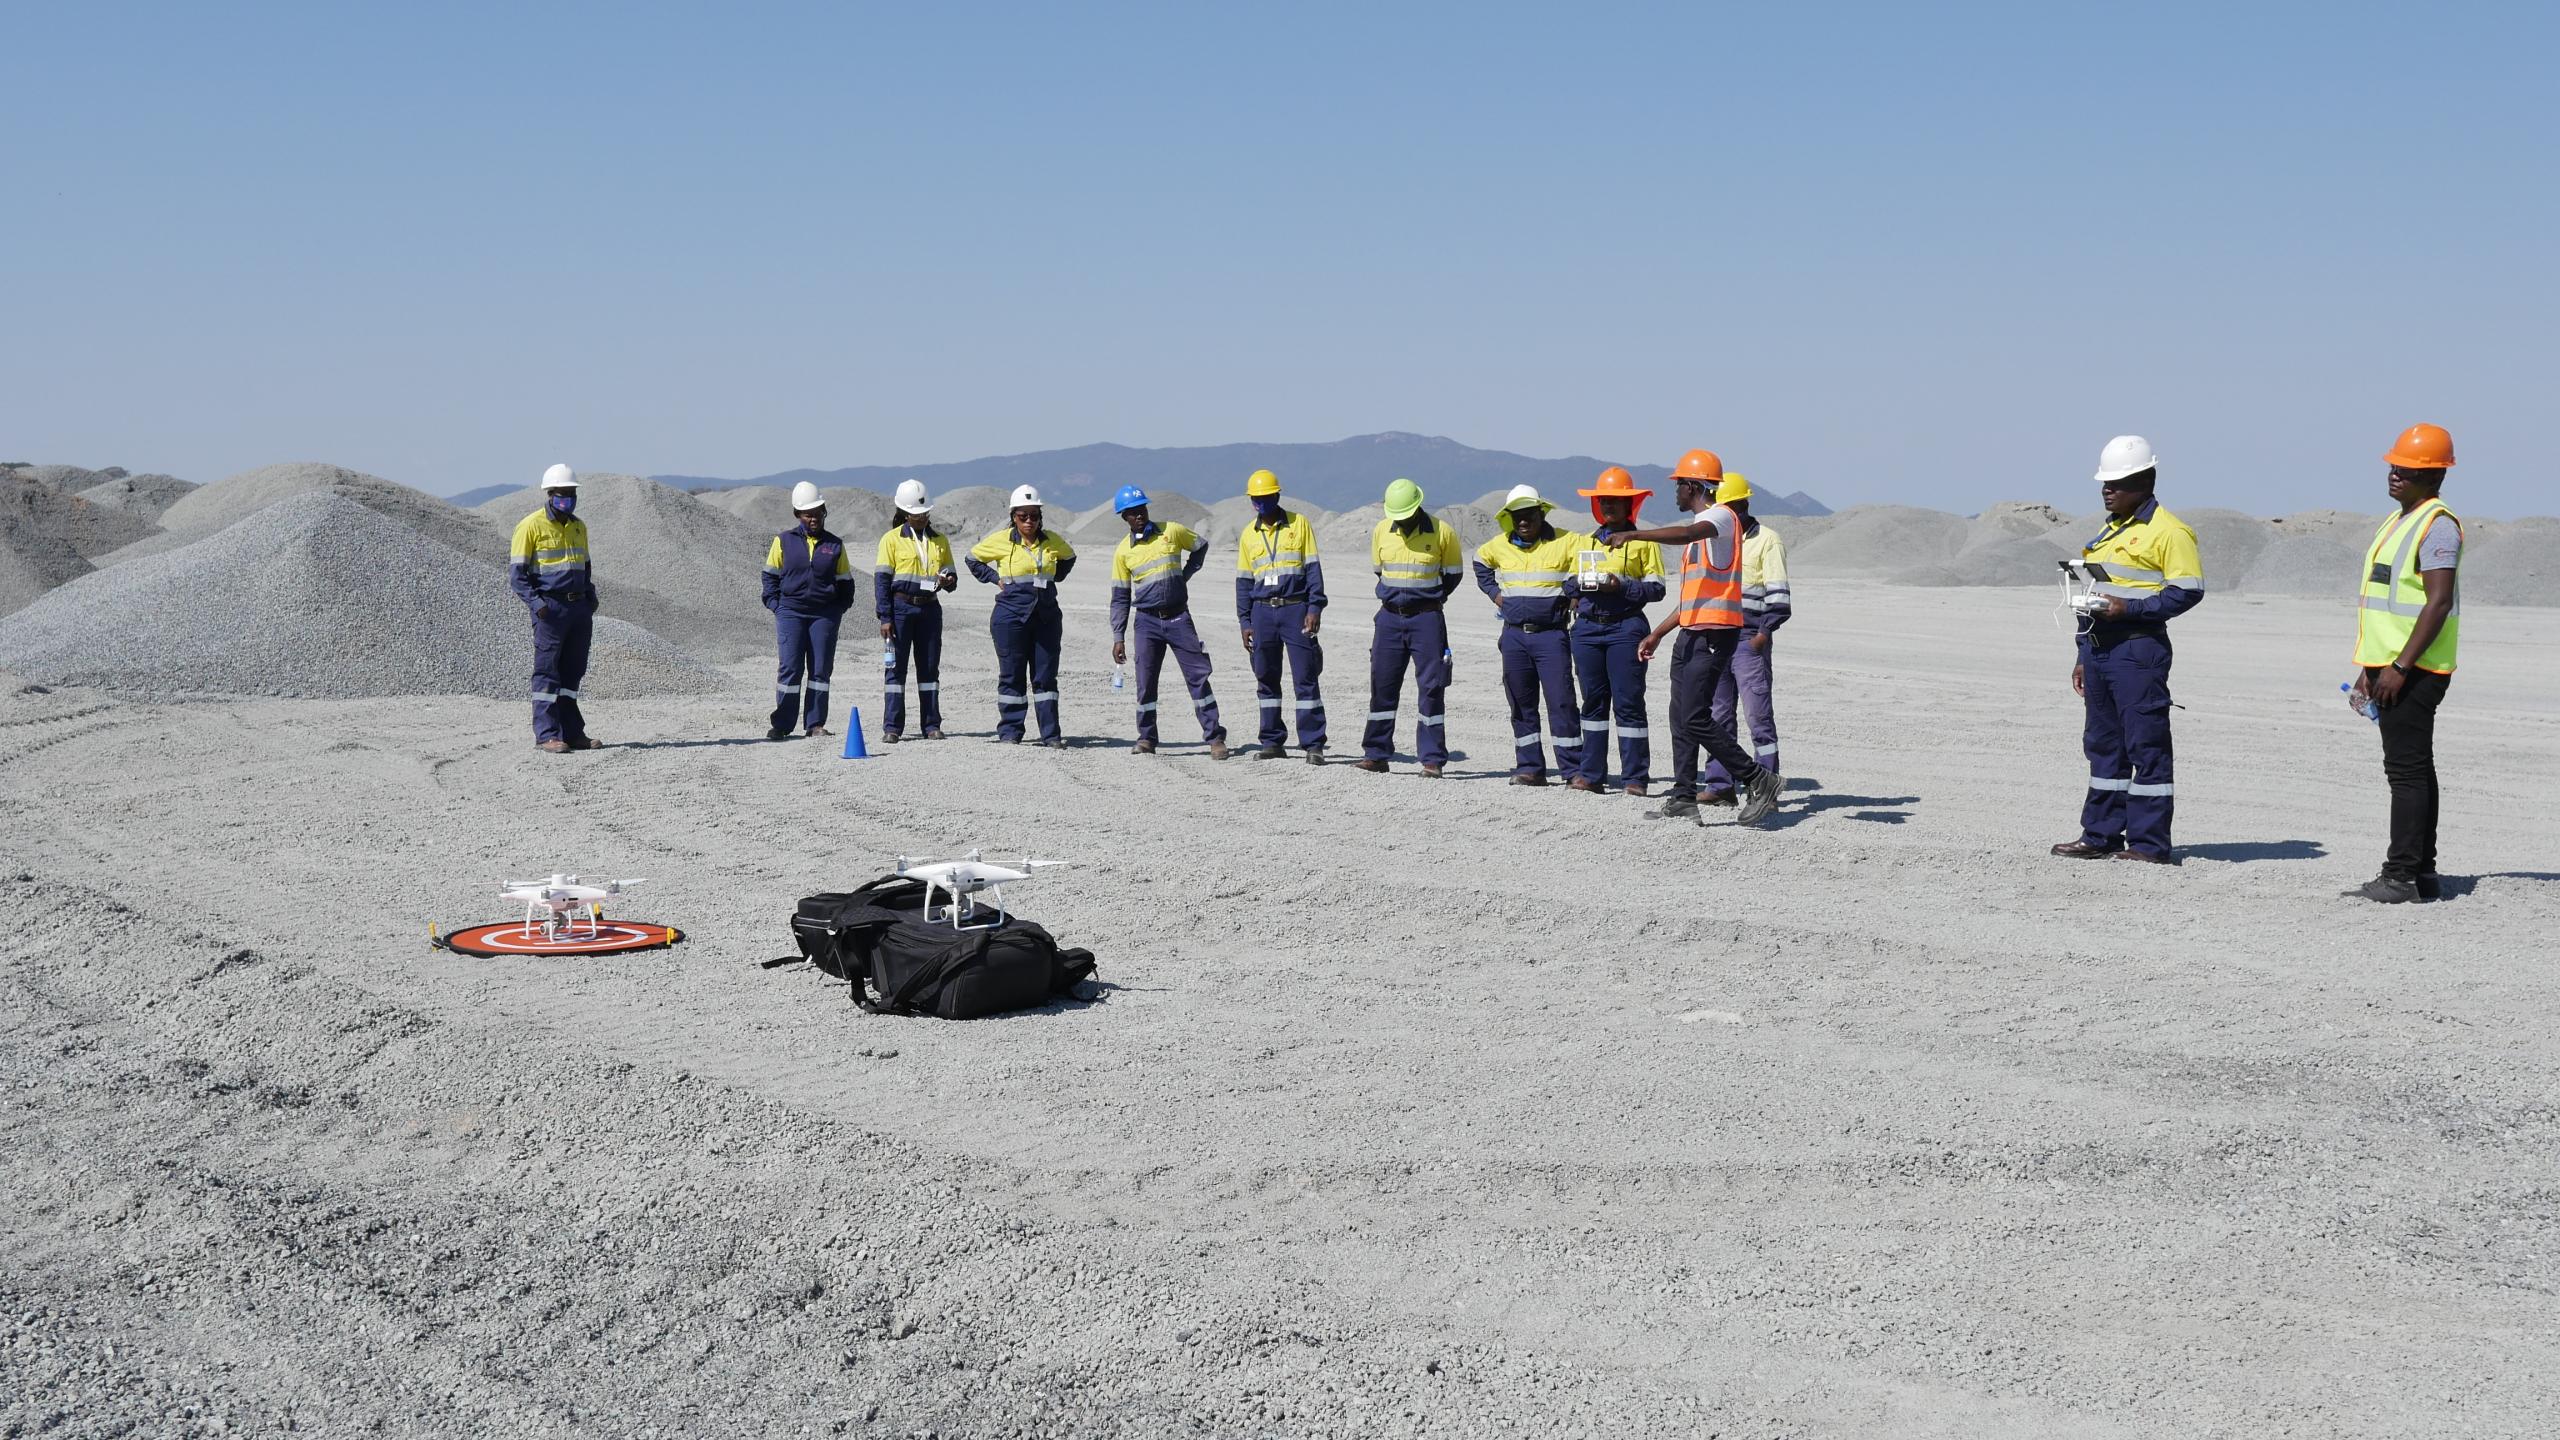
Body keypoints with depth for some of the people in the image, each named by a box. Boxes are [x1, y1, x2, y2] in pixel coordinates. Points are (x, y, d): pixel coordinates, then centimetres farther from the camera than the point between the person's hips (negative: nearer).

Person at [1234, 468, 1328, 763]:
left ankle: (1313, 744, -4)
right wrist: (1245, 622, 8)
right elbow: (1244, 581, 15)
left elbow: (1313, 568, 0)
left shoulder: (1299, 524, 3)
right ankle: (1273, 742, 14)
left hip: (1296, 608, -4)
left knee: (1306, 678, -5)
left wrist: (1315, 608, -10)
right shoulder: (1249, 534, 12)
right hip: (1262, 612, 4)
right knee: (1266, 680, 6)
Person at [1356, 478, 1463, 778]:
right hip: (1389, 617, 3)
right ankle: (1376, 753, 13)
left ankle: (1432, 759, 1)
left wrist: (1429, 598, 6)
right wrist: (1397, 597, 13)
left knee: (1431, 687, -3)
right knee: (1382, 685, 4)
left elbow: (1454, 574, 6)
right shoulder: (1381, 531, 4)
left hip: (1427, 619, -3)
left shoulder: (1442, 531, -6)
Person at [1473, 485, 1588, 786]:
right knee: (1521, 705, 7)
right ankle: (1529, 767, 14)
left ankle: (1574, 769, -6)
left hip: (1551, 634, -5)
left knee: (1561, 702, -9)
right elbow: (1480, 562, 30)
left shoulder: (1564, 542, -5)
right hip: (1514, 635, 5)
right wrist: (1493, 592, 17)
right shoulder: (1500, 546, 10)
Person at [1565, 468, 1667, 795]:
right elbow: (1568, 583, 18)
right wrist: (1579, 584, -5)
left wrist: (1622, 585, -16)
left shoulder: (1644, 541, 3)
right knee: (1593, 701, 7)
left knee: (1627, 703, -6)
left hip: (1626, 628, -5)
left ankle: (1635, 777, -3)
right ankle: (1591, 774, 11)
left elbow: (1656, 589, -3)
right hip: (1587, 629, 5)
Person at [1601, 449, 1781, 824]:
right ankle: (1683, 800, 7)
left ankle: (1758, 781, -3)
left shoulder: (1721, 517, -7)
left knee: (1695, 720, -13)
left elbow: (1685, 534, -31)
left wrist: (1633, 535, -41)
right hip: (1690, 635, 10)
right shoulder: (1700, 529, 23)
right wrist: (1657, 634, 26)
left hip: (1714, 634, -10)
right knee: (1681, 720, 6)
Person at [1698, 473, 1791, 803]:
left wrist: (1761, 637, -15)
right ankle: (1720, 785, 10)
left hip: (1749, 641, -6)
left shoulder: (1767, 540, -2)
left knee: (1758, 714, -7)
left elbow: (1779, 597, -7)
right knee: (1717, 716, 6)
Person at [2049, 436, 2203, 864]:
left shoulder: (2167, 531, -8)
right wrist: (2084, 658, 21)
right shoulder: (2109, 532, 20)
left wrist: (2128, 608, -20)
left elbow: (2188, 590, -15)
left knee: (2146, 745, -5)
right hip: (2100, 648, 9)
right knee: (2102, 744, 12)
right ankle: (2101, 836, 19)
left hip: (2138, 648, -9)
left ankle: (2149, 844, -3)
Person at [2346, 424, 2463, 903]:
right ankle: (2423, 874, 17)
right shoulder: (2398, 522, 19)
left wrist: (2399, 667, -23)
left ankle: (2401, 876, -10)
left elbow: (2438, 602, -20)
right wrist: (2370, 668, 22)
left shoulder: (2438, 524, -12)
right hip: (2391, 667, 10)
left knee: (2407, 769, -10)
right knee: (2414, 770, 12)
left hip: (2413, 670, -10)